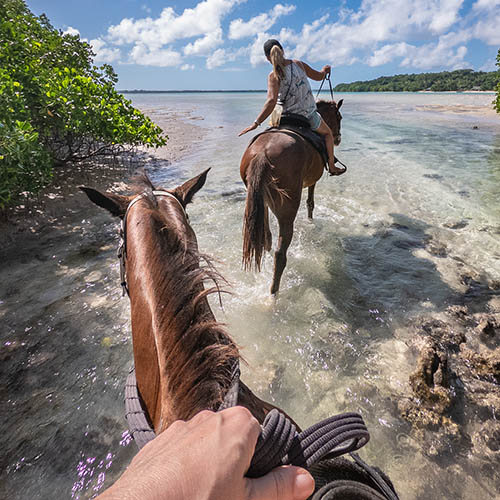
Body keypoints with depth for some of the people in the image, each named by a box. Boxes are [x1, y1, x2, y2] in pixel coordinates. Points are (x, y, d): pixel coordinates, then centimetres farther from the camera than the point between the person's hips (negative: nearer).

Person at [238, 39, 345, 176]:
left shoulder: (274, 76, -15)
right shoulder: (298, 64, -3)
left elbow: (271, 101, -28)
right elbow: (318, 77, 12)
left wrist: (255, 123, -31)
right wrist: (325, 70, 36)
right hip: (309, 116, 2)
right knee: (327, 133, 27)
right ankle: (332, 166, 22)